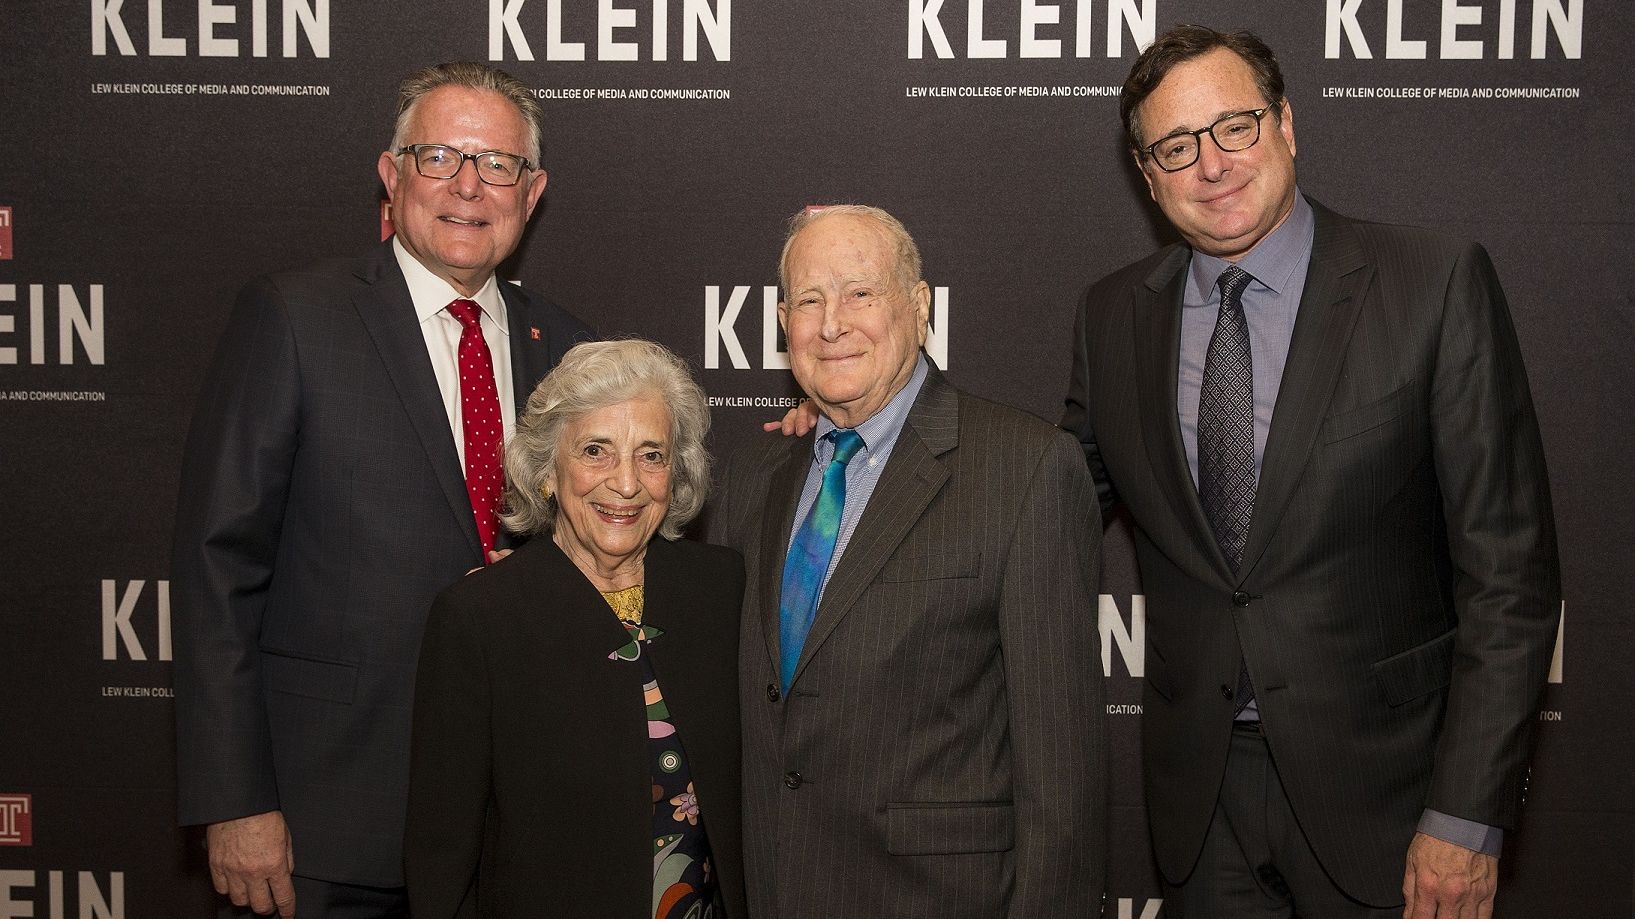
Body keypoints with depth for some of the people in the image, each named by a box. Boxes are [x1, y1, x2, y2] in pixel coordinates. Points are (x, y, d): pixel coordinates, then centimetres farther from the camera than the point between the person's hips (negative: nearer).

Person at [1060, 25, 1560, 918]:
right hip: (1197, 788, 3)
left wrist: (1467, 815, -14)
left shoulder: (1434, 284, -10)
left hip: (1375, 778, -3)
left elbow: (1507, 566, -10)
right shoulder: (1112, 315, 2)